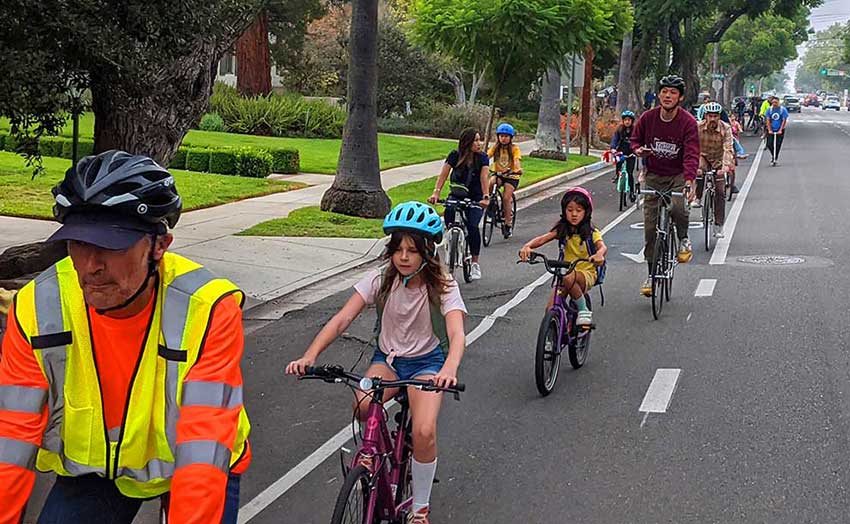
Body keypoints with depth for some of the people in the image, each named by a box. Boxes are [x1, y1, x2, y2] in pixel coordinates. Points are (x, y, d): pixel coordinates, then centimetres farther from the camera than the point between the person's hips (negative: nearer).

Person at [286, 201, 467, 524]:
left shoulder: (442, 286, -17)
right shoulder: (381, 279, -11)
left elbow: (457, 334, -31)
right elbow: (342, 319, -19)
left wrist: (450, 369, -54)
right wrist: (310, 356, -35)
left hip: (426, 361, -2)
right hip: (387, 358, 2)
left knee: (424, 432, -27)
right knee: (362, 408, -30)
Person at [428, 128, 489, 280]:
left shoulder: (482, 158, -10)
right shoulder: (455, 156, -8)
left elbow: (484, 177, -23)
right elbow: (443, 174, -15)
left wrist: (486, 197, -38)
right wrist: (436, 192, -31)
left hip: (475, 199, -2)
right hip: (456, 195, 2)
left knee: (472, 226, -21)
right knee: (448, 213, -28)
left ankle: (475, 264, -9)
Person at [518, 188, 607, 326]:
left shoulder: (591, 232, -6)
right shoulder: (562, 230, 0)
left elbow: (602, 247, -25)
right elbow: (542, 239, -13)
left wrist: (599, 254, -50)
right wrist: (527, 246, -34)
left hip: (586, 274, -3)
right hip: (565, 272, 3)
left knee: (569, 278, -37)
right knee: (551, 309, -16)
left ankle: (584, 310, -17)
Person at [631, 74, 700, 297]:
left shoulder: (688, 122, -14)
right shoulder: (648, 118, -5)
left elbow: (691, 154, -22)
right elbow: (635, 139, 12)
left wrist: (689, 180, -37)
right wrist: (638, 150, -12)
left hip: (678, 175, -3)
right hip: (654, 176, 3)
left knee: (677, 207, -33)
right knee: (650, 226, 0)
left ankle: (683, 240, 0)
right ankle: (651, 275, 12)